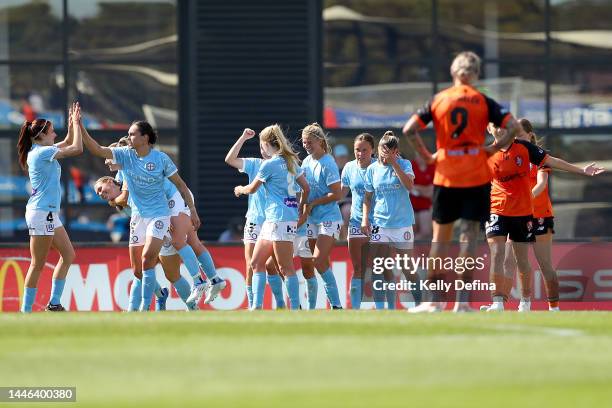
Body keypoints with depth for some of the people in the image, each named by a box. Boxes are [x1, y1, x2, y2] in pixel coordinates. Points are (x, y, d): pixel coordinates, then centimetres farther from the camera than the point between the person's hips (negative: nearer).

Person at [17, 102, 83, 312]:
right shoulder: (42, 152, -14)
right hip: (41, 213, -10)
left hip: (50, 213, 10)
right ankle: (26, 311, -5)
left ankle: (54, 303, 12)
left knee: (68, 254, 12)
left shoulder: (41, 151, 13)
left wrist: (73, 123, 13)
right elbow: (77, 148, -14)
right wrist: (76, 124, -4)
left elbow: (68, 143, 27)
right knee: (38, 264, -7)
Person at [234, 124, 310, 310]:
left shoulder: (269, 164, -10)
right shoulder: (290, 161, 13)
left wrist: (240, 189, 24)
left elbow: (252, 189, 3)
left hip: (280, 219, -9)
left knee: (285, 268, -8)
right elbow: (306, 188, 15)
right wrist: (300, 209, 26)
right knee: (256, 263, 12)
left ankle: (295, 309, -9)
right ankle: (257, 307, 12)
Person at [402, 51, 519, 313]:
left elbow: (409, 129, -4)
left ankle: (435, 300, 9)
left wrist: (425, 155, 4)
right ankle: (462, 301, -6)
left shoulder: (438, 101, 3)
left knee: (440, 236, 9)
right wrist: (494, 148, -1)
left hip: (445, 176, 1)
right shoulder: (484, 102, -1)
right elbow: (513, 127, -9)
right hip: (476, 177, -1)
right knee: (469, 234, -1)